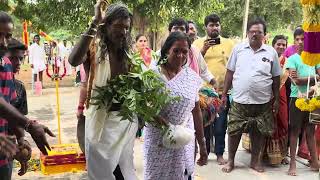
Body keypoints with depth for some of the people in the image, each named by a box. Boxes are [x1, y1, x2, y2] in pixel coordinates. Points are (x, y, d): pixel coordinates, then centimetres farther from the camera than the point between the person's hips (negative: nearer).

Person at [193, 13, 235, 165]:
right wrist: (203, 49, -17)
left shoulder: (229, 43, 6)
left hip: (223, 91, 0)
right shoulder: (198, 43, 5)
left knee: (220, 125, 5)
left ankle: (220, 153, 18)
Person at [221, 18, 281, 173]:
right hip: (239, 100, 0)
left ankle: (255, 161, 27)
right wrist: (224, 94, 3)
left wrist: (276, 99, 5)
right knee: (234, 131, 5)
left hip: (263, 102, 1)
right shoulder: (238, 49, 2)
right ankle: (230, 161, 22)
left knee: (259, 132, 9)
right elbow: (230, 72, 6)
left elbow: (276, 77, 7)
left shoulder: (271, 52, 2)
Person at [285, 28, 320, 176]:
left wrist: (303, 79, -11)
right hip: (297, 98, -4)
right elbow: (296, 81, -11)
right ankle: (293, 163, 6)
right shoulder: (292, 59, -2)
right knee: (295, 130, 1)